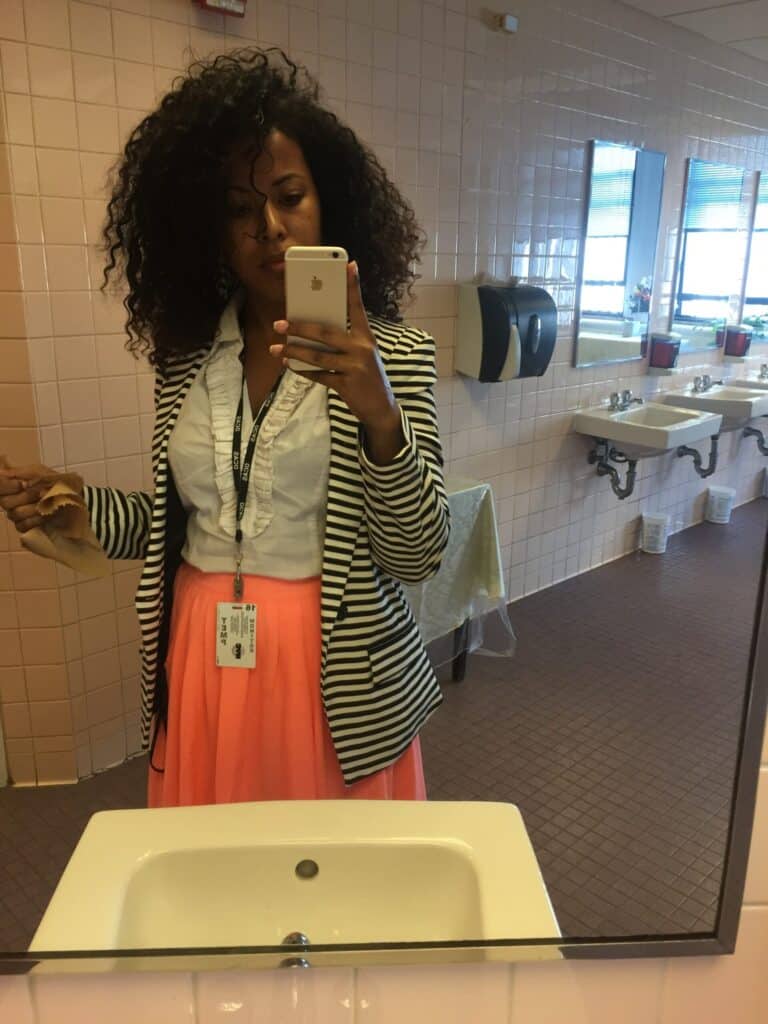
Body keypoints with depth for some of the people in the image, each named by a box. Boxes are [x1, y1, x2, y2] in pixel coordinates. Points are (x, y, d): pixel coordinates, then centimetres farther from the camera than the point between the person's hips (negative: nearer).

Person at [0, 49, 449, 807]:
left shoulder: (391, 353, -9)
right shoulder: (185, 353, 3)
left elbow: (416, 557, -15)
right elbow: (181, 520, 10)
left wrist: (379, 415, -30)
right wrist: (80, 505, -6)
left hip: (332, 667, -3)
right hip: (202, 659, 4)